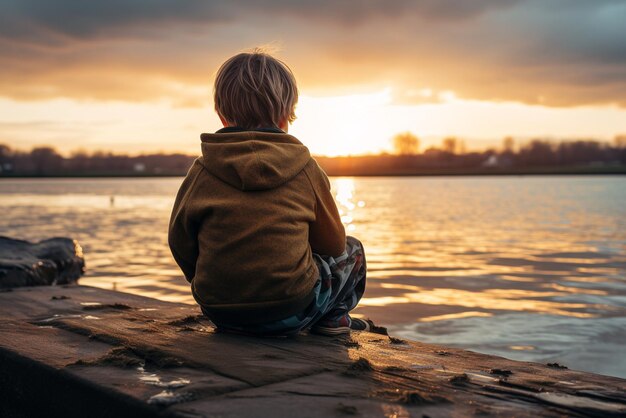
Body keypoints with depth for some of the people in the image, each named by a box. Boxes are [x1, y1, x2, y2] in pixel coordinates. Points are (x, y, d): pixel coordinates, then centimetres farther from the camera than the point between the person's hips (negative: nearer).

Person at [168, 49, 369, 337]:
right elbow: (332, 243, 7)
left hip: (219, 310, 3)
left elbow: (180, 245, 6)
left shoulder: (201, 172, -1)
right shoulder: (304, 168, -3)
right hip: (290, 310, -3)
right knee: (352, 251, 24)